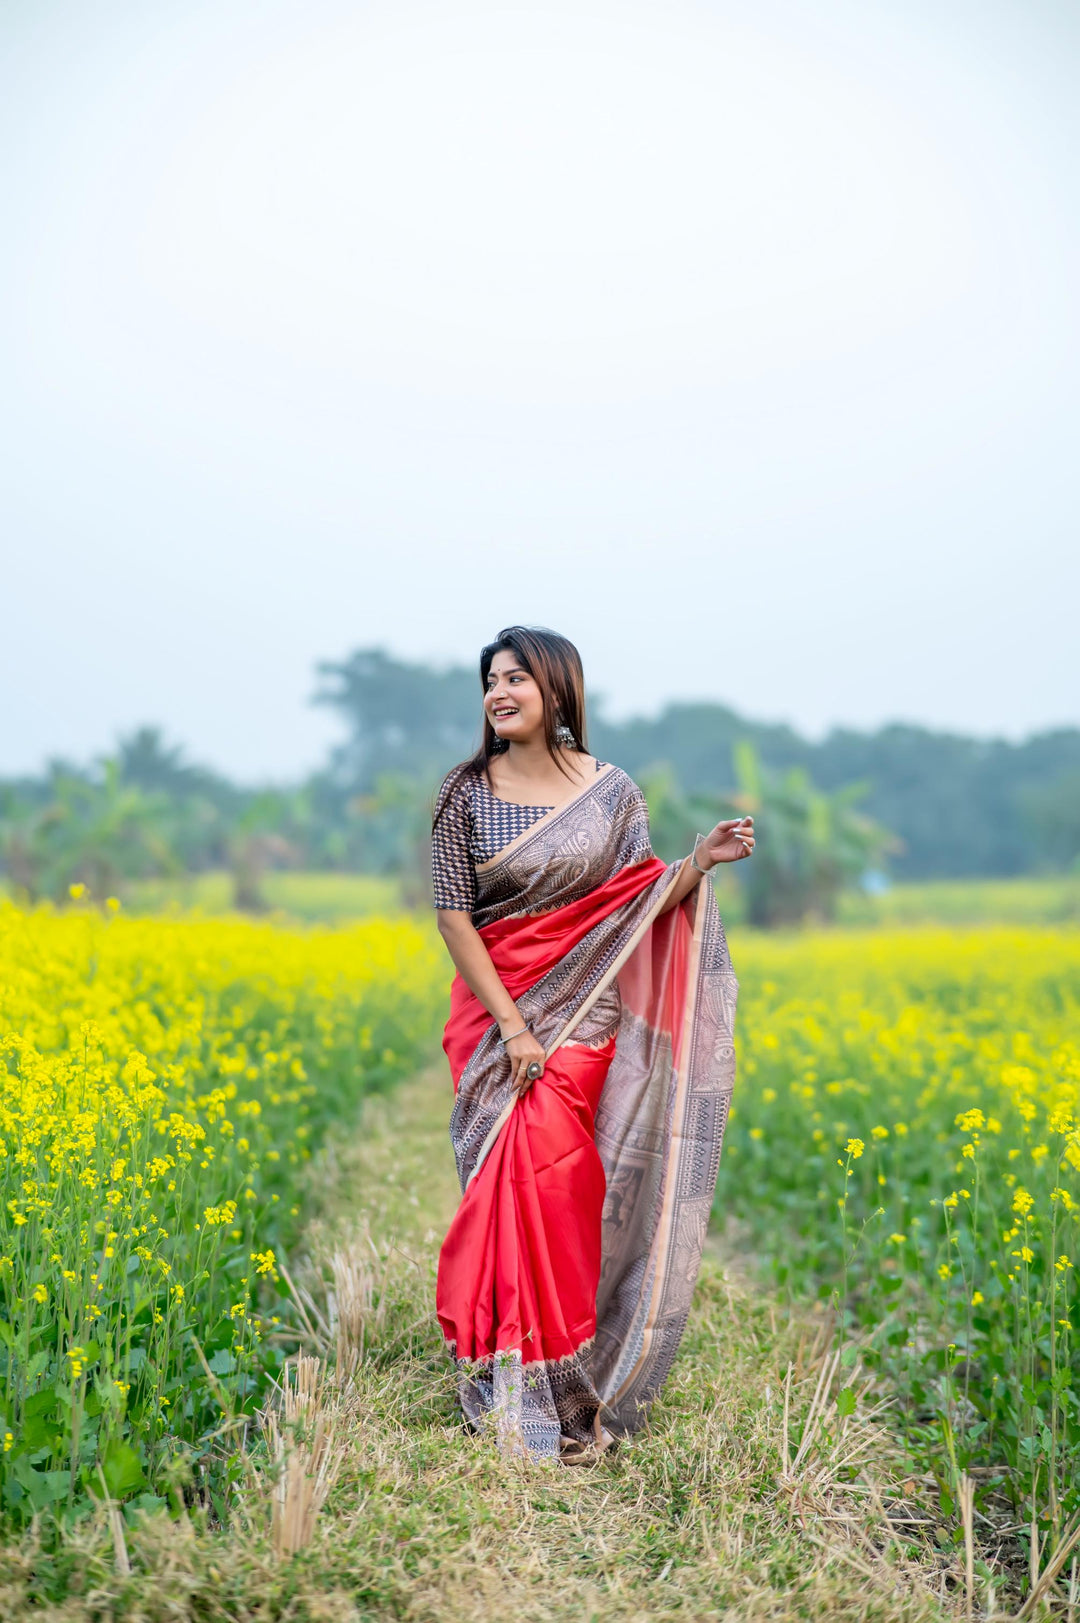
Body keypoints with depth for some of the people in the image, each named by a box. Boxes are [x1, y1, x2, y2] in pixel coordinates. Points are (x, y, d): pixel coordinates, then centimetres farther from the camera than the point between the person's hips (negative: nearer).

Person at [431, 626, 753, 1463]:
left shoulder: (613, 791, 3)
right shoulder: (468, 794, 0)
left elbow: (642, 909, 5)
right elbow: (453, 916, -3)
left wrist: (698, 862, -12)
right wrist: (511, 1025, -11)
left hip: (585, 1014, 0)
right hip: (496, 1010, 0)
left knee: (555, 1182, -8)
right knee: (508, 1184, -5)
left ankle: (572, 1392, 5)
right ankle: (514, 1386, 5)